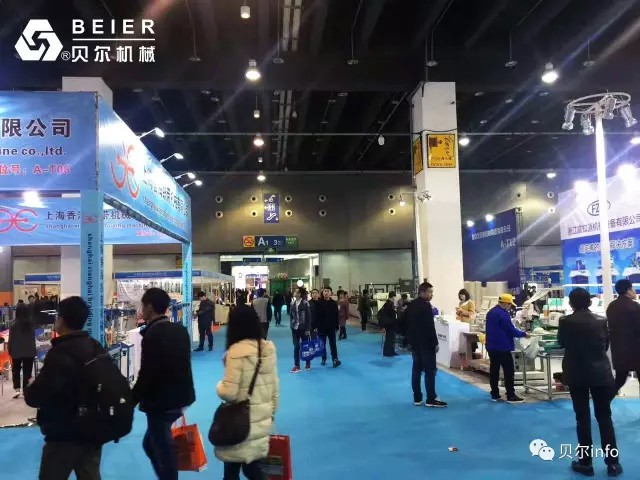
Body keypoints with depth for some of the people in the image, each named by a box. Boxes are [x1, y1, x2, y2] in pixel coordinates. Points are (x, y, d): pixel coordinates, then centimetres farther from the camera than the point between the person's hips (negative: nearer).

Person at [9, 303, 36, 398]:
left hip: (17, 352, -2)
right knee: (27, 372, 7)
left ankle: (17, 389, -1)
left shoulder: (14, 326, -10)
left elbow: (11, 340, -6)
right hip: (29, 352, 2)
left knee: (16, 371, 12)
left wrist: (10, 352, 5)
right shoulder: (31, 325, 0)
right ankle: (26, 391, 9)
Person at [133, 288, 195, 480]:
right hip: (180, 397, 8)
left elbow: (146, 375, -19)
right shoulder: (180, 330, 4)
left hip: (161, 401, -8)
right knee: (151, 443, 23)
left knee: (163, 449, 7)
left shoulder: (152, 335, -19)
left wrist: (131, 402, -11)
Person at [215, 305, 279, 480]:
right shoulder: (269, 347, 0)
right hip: (262, 417, 6)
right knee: (251, 466, 17)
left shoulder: (237, 351, -18)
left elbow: (229, 392, -19)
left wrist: (219, 385, 3)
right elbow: (275, 385, 7)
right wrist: (271, 412, 18)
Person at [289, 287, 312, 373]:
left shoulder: (305, 303, -11)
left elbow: (309, 317, -10)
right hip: (295, 328, 4)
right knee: (296, 347, 5)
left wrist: (308, 329, -13)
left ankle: (308, 364, 23)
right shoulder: (292, 303, 4)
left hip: (303, 328, -4)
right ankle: (296, 366, 11)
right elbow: (291, 315, 10)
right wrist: (291, 325, 2)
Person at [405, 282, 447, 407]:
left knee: (416, 370, 10)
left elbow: (407, 324, 14)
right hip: (426, 343, -8)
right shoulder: (426, 306, -17)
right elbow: (430, 326, -20)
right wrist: (435, 343, -14)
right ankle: (431, 399, 1)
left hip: (414, 343, 8)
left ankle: (417, 398, 14)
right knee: (430, 371, -2)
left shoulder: (411, 305, 10)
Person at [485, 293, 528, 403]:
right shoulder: (503, 314, -18)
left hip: (491, 346, 9)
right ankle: (511, 396, 0)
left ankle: (495, 395, 13)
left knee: (494, 370, 10)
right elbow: (511, 330, -15)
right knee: (509, 371, -2)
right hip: (503, 347, -9)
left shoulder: (490, 312, 12)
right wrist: (524, 334, 0)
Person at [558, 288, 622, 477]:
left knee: (582, 417, 5)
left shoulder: (566, 321, -11)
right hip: (601, 373, 2)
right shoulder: (601, 320, -4)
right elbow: (606, 344, 10)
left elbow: (562, 343, 6)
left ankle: (585, 462, 10)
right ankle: (613, 463, 14)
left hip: (577, 374, -2)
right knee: (604, 416, 11)